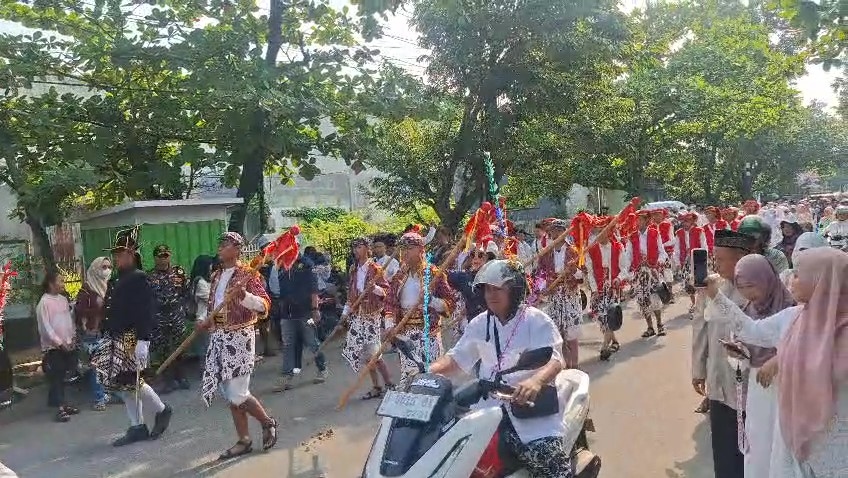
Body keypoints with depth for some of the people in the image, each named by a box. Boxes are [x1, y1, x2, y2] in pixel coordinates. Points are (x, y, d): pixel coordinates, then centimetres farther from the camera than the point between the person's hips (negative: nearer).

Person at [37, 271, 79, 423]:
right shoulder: (44, 302, -12)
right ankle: (60, 408, -1)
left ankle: (62, 404, 20)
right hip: (53, 346, -6)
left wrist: (71, 339, 6)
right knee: (55, 378, -3)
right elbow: (45, 327, -14)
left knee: (62, 376, 13)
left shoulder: (63, 299, 9)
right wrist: (59, 342, -13)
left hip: (66, 345, 6)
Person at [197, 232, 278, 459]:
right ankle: (244, 440, 19)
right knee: (229, 393, 9)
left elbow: (265, 305, -17)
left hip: (239, 337, -7)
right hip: (219, 338, 8)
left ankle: (267, 422, 19)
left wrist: (244, 295, -33)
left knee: (237, 393, -7)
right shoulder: (216, 276, 13)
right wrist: (205, 322, 5)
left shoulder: (248, 274, -9)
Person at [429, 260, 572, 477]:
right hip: (487, 405, 5)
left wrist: (536, 380, -40)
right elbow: (456, 358, 16)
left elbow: (554, 360, -17)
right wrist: (428, 372, -5)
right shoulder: (480, 323, 13)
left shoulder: (536, 320, -4)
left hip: (530, 404, -4)